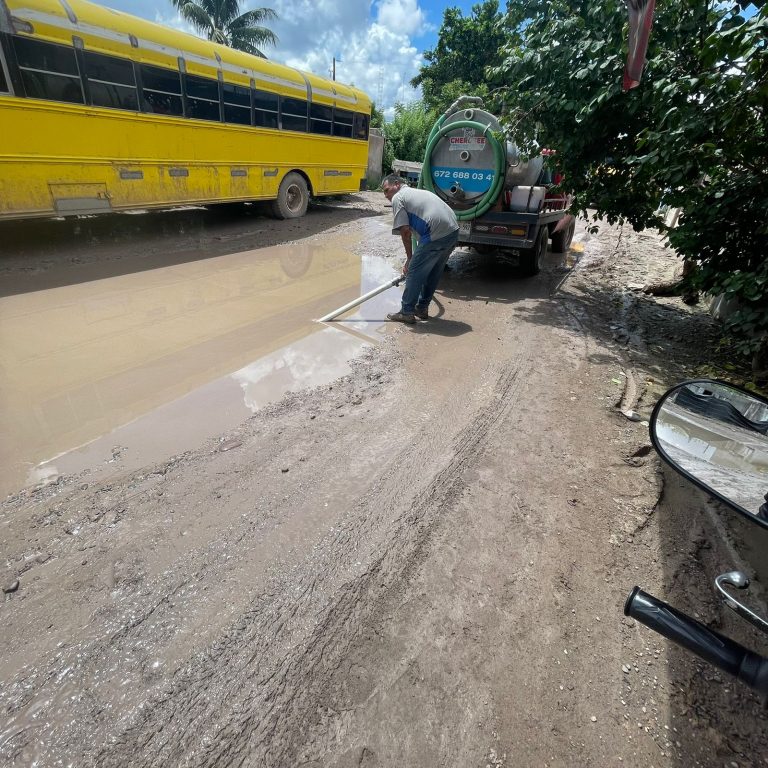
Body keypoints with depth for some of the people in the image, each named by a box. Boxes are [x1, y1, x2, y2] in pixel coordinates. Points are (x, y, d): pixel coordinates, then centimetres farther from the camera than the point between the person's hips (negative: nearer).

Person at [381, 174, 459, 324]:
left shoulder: (398, 198, 4)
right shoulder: (418, 192, 31)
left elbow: (405, 231, -3)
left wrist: (409, 258, 8)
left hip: (436, 235, -8)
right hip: (453, 231, 9)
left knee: (414, 272, 4)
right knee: (434, 272, 20)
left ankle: (406, 312, 11)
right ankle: (422, 308, 31)